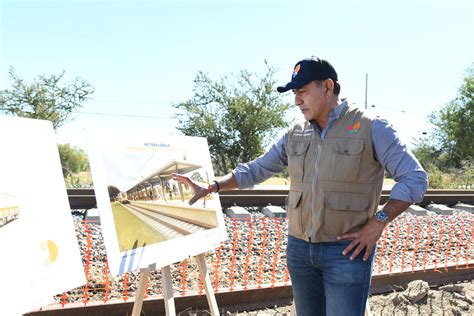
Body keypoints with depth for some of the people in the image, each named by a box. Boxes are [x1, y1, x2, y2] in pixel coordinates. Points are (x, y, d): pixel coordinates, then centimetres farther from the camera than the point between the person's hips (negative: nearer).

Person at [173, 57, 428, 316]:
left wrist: (378, 222, -15)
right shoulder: (295, 135, 8)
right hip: (299, 249, 5)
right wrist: (212, 187, 6)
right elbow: (256, 170, 15)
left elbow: (415, 178, -8)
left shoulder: (371, 128, -7)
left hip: (347, 251, -5)